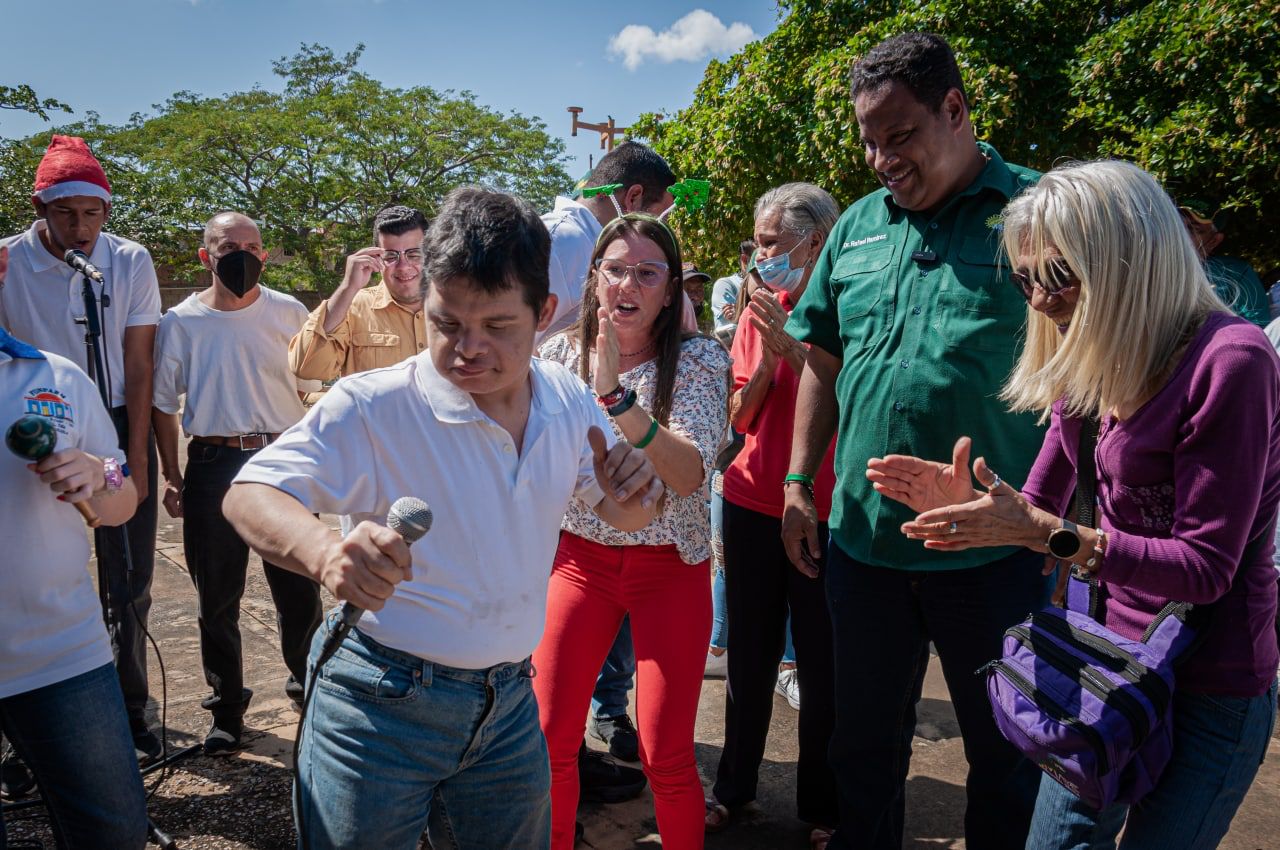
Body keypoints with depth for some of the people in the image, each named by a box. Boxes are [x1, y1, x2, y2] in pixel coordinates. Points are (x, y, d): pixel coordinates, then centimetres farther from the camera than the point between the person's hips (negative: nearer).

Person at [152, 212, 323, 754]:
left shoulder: (287, 313, 3)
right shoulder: (181, 322, 3)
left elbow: (311, 391, 8)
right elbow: (164, 404, 10)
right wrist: (171, 476, 5)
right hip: (212, 467, 1)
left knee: (300, 591, 4)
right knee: (217, 600, 9)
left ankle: (307, 684, 29)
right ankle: (227, 709, 25)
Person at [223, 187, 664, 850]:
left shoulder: (569, 402, -3)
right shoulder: (372, 408, -19)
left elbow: (619, 516, 8)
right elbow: (250, 494, -22)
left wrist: (631, 494, -17)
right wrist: (326, 552, -44)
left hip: (509, 705, 5)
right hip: (383, 707, -4)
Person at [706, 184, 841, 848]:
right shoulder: (760, 312, 8)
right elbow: (741, 417, 6)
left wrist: (793, 346, -19)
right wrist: (767, 358, -10)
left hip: (825, 512, -4)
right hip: (753, 504, 4)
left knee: (821, 668, 4)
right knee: (749, 655, 13)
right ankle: (734, 786, 30)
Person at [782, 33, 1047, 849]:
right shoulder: (857, 227, 7)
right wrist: (798, 487, 9)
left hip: (994, 548, -4)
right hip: (863, 537, 4)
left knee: (1005, 750, 16)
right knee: (865, 738, 20)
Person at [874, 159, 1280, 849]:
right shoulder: (1089, 365, 2)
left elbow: (1204, 567, -20)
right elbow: (1041, 508, 6)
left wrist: (1044, 533, -28)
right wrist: (974, 503, -15)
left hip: (1208, 684, -6)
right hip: (1107, 653, 7)